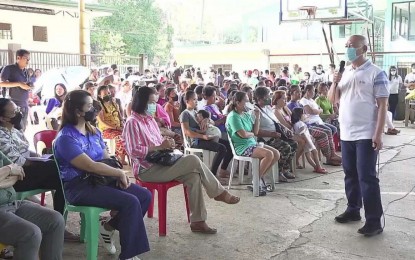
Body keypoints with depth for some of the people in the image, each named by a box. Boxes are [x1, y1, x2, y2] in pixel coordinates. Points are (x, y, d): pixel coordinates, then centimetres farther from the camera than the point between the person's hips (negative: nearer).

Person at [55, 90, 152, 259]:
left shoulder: (94, 131, 11)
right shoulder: (66, 138, -15)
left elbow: (106, 158, 13)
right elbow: (90, 166, -23)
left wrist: (118, 174, -8)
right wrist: (119, 173, -14)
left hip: (100, 179, 8)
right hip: (79, 187, -8)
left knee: (145, 196, -5)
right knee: (130, 202, -25)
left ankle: (108, 227, 11)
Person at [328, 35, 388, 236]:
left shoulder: (376, 73, -7)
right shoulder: (344, 73, 12)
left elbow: (382, 106, -10)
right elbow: (332, 99, 14)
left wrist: (378, 134, -17)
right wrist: (335, 82, -6)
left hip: (366, 135, -6)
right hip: (346, 134, 6)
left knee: (367, 177, -5)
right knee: (350, 174, 15)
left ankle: (374, 221, 2)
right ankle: (353, 210, 28)